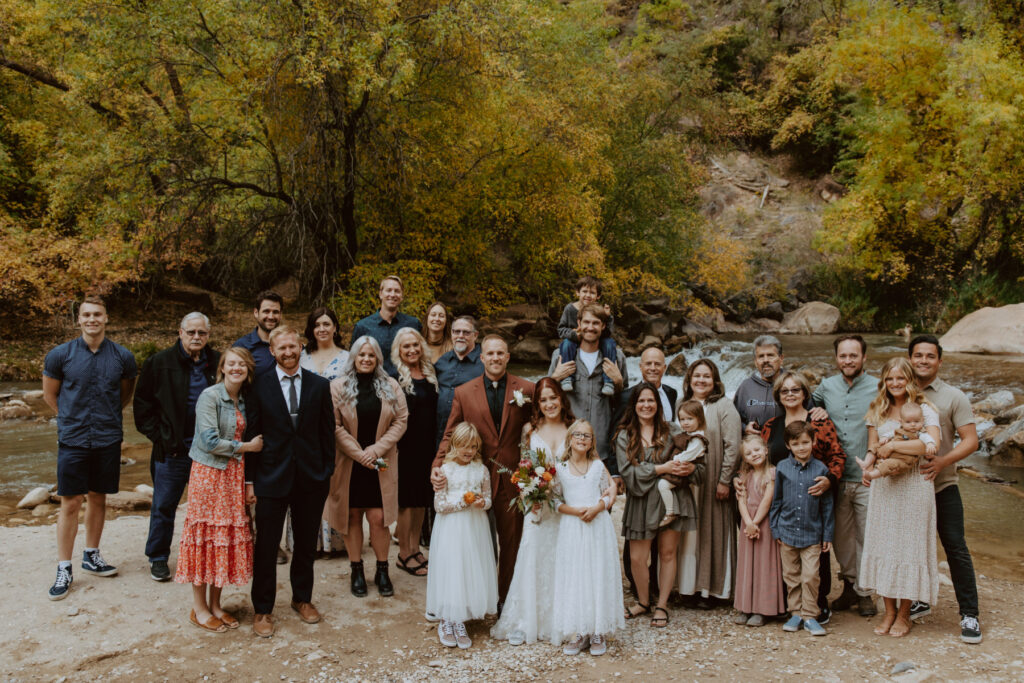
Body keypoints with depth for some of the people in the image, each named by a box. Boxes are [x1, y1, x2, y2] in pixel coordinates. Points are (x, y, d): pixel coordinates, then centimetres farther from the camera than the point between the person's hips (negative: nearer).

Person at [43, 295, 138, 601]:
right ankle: (64, 569, 10)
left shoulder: (123, 357, -2)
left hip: (108, 439, 2)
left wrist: (107, 418, 11)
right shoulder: (60, 355, -5)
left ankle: (91, 556, 29)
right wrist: (73, 419, 9)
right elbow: (49, 395, 7)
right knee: (70, 503, 0)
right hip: (72, 440, -2)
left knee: (98, 498, 13)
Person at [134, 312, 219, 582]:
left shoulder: (218, 364, 3)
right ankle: (158, 557, 22)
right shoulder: (158, 363, -1)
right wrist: (158, 436, -5)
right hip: (173, 449, -1)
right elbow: (142, 404, 3)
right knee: (164, 505, 7)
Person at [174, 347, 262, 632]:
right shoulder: (209, 396, -10)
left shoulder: (244, 400, 10)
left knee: (230, 538, 8)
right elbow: (210, 441, -17)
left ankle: (215, 604, 20)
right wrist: (246, 446, -9)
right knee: (206, 537, 0)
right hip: (208, 473, -6)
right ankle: (199, 608, 13)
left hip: (234, 475, 7)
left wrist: (248, 482, 8)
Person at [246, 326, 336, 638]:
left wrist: (327, 472, 1)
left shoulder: (319, 385, 3)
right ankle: (263, 610, 18)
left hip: (311, 478, 2)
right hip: (272, 478, -2)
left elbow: (327, 432, 6)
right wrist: (249, 479, -5)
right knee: (266, 546, 3)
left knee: (307, 544, 15)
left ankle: (302, 598, 33)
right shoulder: (260, 385, -3)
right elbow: (251, 433, -3)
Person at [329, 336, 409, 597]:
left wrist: (377, 449, -10)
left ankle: (382, 571, 13)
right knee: (353, 516, 5)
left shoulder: (391, 387, 4)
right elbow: (335, 426, -6)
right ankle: (357, 572, 18)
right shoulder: (338, 387, -2)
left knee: (378, 518, -3)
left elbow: (401, 420, 1)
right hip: (349, 464, 0)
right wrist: (359, 454, -12)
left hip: (380, 464, 1)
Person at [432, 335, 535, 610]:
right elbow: (450, 435, 3)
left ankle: (506, 599, 25)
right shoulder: (463, 393, 2)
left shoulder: (526, 389, 0)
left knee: (511, 541, 9)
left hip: (513, 479, 0)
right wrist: (438, 467, -12)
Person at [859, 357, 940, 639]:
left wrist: (893, 445, -18)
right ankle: (889, 611, 19)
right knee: (882, 544, 5)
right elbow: (872, 447, 10)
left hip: (914, 483, -4)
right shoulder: (877, 411, 11)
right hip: (884, 484, 4)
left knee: (909, 545, 3)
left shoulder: (924, 409, -4)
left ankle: (904, 614, 17)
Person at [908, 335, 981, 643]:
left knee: (956, 548, -3)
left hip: (942, 485, -3)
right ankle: (919, 601, 31)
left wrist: (943, 461, -20)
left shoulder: (953, 397, -1)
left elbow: (971, 440, -6)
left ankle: (969, 615, 8)